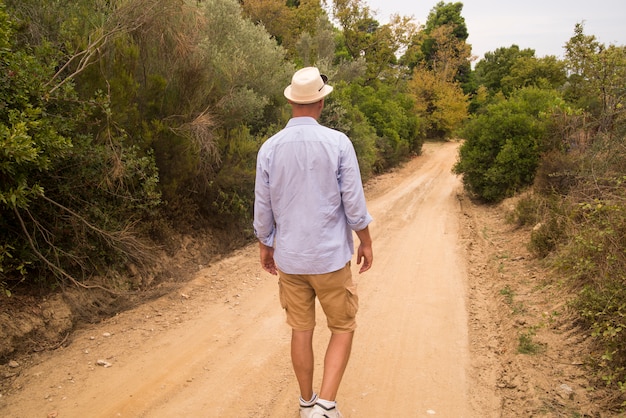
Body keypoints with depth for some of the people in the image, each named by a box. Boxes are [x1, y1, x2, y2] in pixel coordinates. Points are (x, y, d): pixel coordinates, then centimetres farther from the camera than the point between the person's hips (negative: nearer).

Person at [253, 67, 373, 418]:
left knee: (301, 330, 16)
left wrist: (265, 246, 16)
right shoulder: (338, 142, -12)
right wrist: (366, 242, 4)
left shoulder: (270, 148, -4)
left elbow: (263, 208, 2)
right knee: (343, 328, 14)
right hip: (331, 257, -3)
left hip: (289, 258, 3)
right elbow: (354, 201, -10)